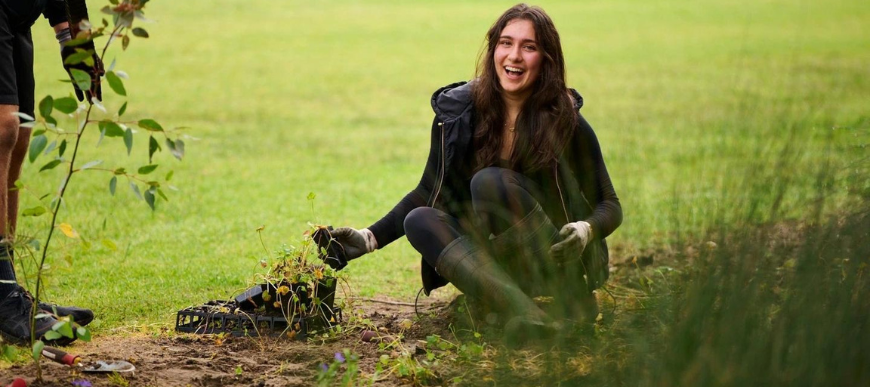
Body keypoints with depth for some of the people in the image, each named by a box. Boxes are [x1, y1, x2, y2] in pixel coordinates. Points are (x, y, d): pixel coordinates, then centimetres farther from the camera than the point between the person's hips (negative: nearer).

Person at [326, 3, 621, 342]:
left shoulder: (565, 122, -10)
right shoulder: (458, 113, -2)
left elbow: (609, 206, -3)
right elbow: (428, 193, 8)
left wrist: (586, 230, -26)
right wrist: (370, 238, -4)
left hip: (557, 260, -4)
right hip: (500, 258, 5)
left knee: (490, 182, -26)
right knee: (418, 222, -22)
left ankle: (573, 301, -27)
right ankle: (525, 312, -42)